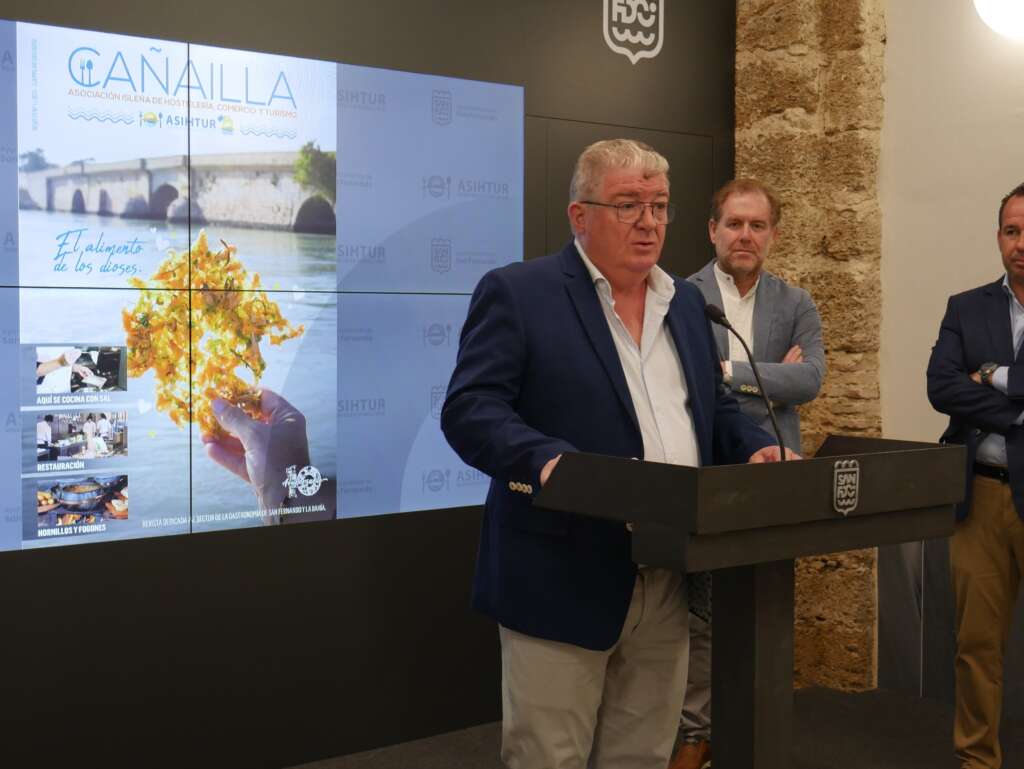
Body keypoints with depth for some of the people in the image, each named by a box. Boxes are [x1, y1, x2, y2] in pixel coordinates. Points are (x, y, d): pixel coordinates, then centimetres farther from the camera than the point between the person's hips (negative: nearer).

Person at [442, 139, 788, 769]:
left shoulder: (687, 302, 16)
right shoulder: (517, 292, -6)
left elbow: (714, 408, 21)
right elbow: (469, 409, -14)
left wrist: (756, 448, -1)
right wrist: (546, 459, -32)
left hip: (668, 582, 6)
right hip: (563, 579, -6)